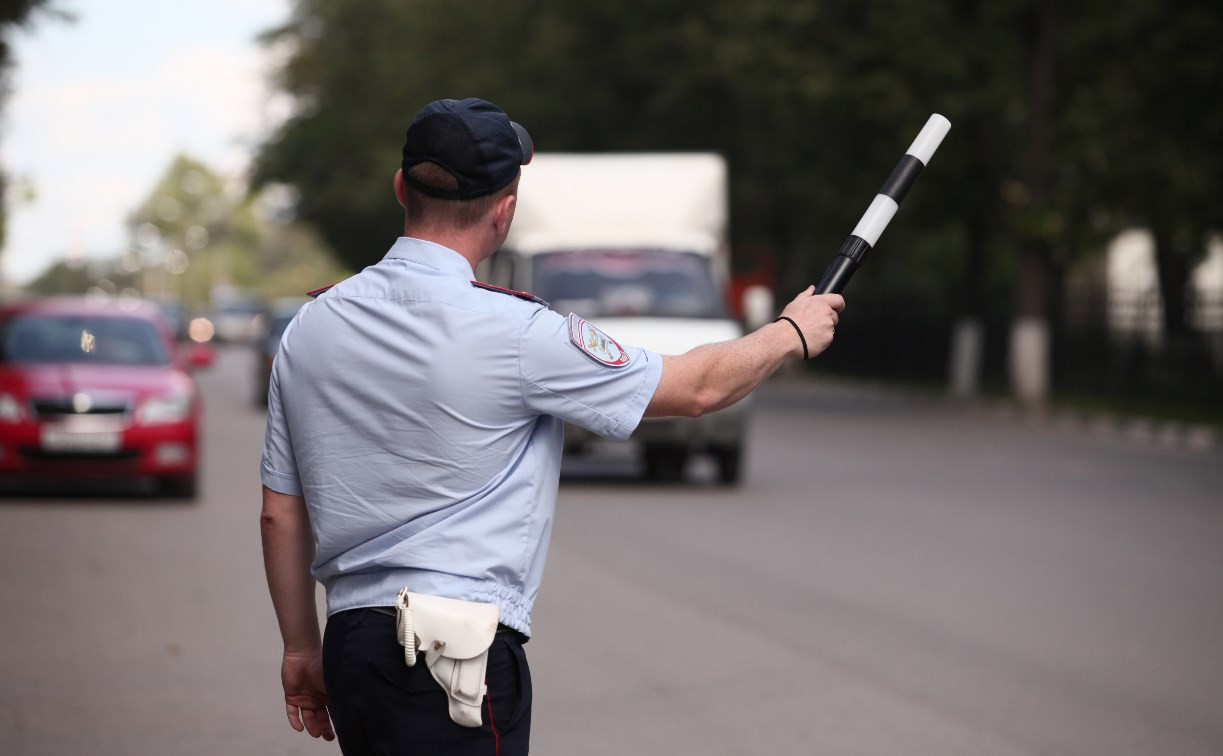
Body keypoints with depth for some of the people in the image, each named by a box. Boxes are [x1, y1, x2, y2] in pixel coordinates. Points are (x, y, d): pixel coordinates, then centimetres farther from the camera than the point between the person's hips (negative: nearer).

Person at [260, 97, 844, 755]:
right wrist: (792, 333, 18)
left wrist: (302, 648, 24)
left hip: (349, 647, 7)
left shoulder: (309, 328, 6)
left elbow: (280, 512, 13)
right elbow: (697, 386, 0)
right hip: (456, 662, -7)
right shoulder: (512, 331, -11)